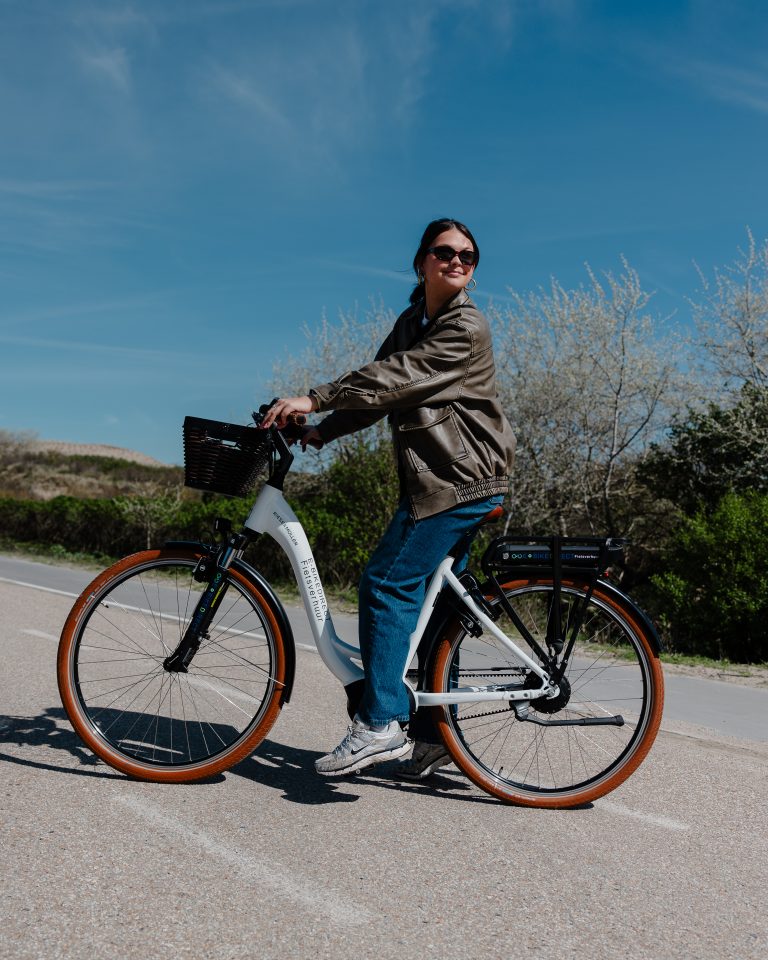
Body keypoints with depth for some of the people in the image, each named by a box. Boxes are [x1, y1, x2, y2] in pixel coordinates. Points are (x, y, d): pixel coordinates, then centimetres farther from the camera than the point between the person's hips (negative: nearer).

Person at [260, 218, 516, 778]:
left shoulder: (466, 328, -9)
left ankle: (380, 725, -10)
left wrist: (314, 399, -24)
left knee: (387, 582, -15)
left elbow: (395, 377, -20)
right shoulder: (412, 321, 19)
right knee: (422, 592, 9)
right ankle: (435, 733, 19)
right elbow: (382, 384, 15)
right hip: (433, 478, 9)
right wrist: (320, 432, 4)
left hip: (462, 479, -9)